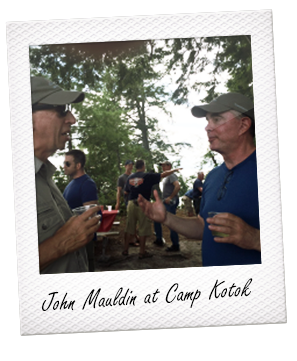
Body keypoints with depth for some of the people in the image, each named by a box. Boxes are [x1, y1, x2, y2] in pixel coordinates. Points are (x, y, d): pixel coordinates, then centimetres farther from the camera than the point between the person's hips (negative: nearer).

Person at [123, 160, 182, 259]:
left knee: (129, 228, 14)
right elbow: (163, 174, -1)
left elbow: (126, 191, 15)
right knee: (143, 228, 4)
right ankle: (142, 252, 10)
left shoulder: (130, 177, 8)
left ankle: (125, 249, 21)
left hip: (131, 203, 5)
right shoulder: (147, 176, -6)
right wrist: (175, 170, 11)